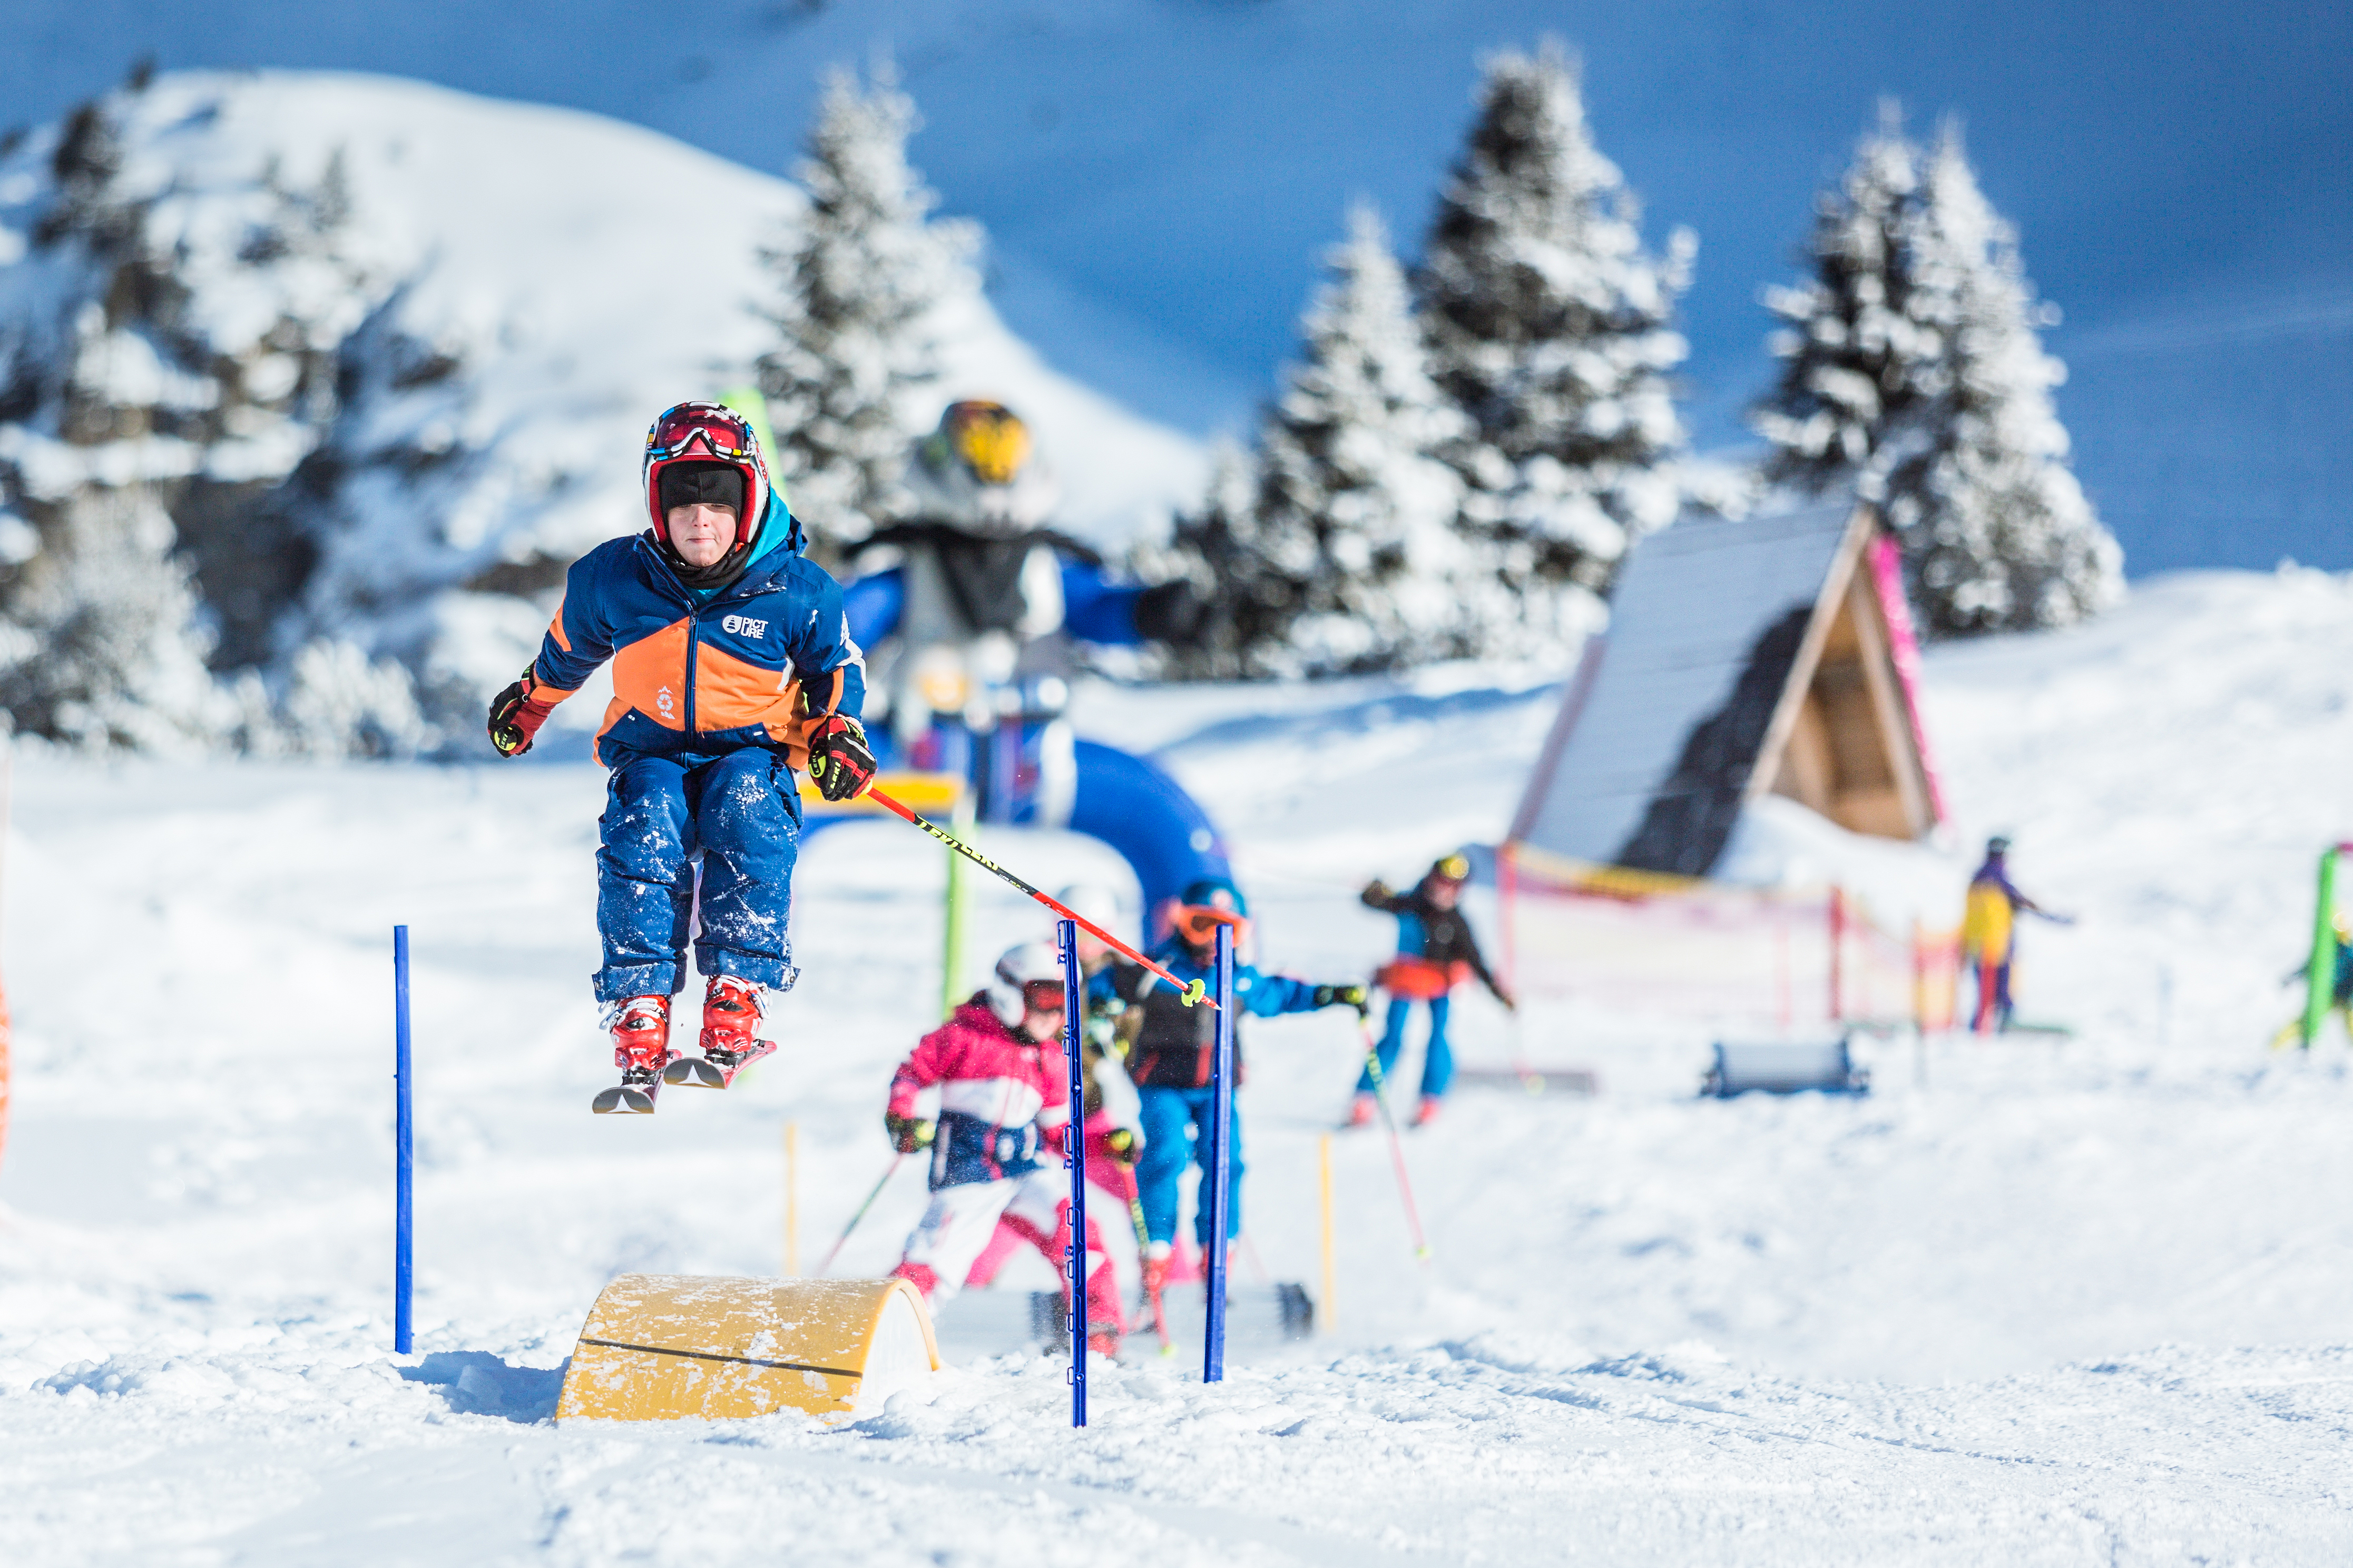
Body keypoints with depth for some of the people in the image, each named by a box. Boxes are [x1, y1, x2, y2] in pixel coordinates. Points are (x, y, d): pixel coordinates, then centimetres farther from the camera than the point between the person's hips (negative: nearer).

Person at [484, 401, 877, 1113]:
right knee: (643, 834, -33)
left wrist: (839, 734, -6)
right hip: (652, 753, 1)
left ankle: (735, 1009, -39)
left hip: (753, 750, -1)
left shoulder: (796, 593, -8)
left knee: (748, 811, -36)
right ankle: (639, 1026, -36)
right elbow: (568, 647, 17)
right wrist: (529, 702, 31)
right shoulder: (611, 581, -6)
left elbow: (836, 667, 11)